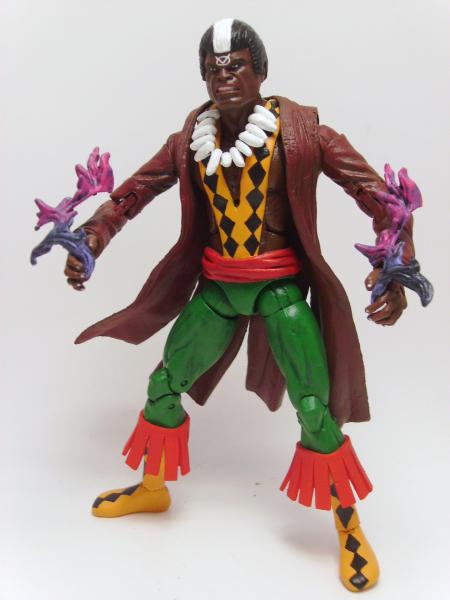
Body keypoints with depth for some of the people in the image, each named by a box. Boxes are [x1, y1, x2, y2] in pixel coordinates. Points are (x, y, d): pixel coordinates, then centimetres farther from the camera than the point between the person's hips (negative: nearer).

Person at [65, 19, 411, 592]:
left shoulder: (300, 132, -11)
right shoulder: (190, 140, 0)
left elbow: (377, 194, -14)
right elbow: (133, 190, 5)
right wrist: (90, 241, -10)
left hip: (280, 286, -3)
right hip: (215, 286, 4)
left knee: (316, 409, -9)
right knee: (163, 386, 10)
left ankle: (348, 527, 17)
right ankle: (152, 487, 38)